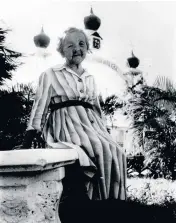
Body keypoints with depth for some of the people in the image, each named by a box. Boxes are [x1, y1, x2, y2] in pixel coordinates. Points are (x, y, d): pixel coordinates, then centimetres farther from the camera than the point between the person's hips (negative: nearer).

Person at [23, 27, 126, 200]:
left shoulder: (90, 78, 20)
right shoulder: (50, 75, 5)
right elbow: (40, 107, 0)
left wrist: (104, 133, 16)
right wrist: (27, 142, -5)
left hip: (91, 125, 6)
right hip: (66, 126, -5)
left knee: (115, 153, -20)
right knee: (100, 151, -30)